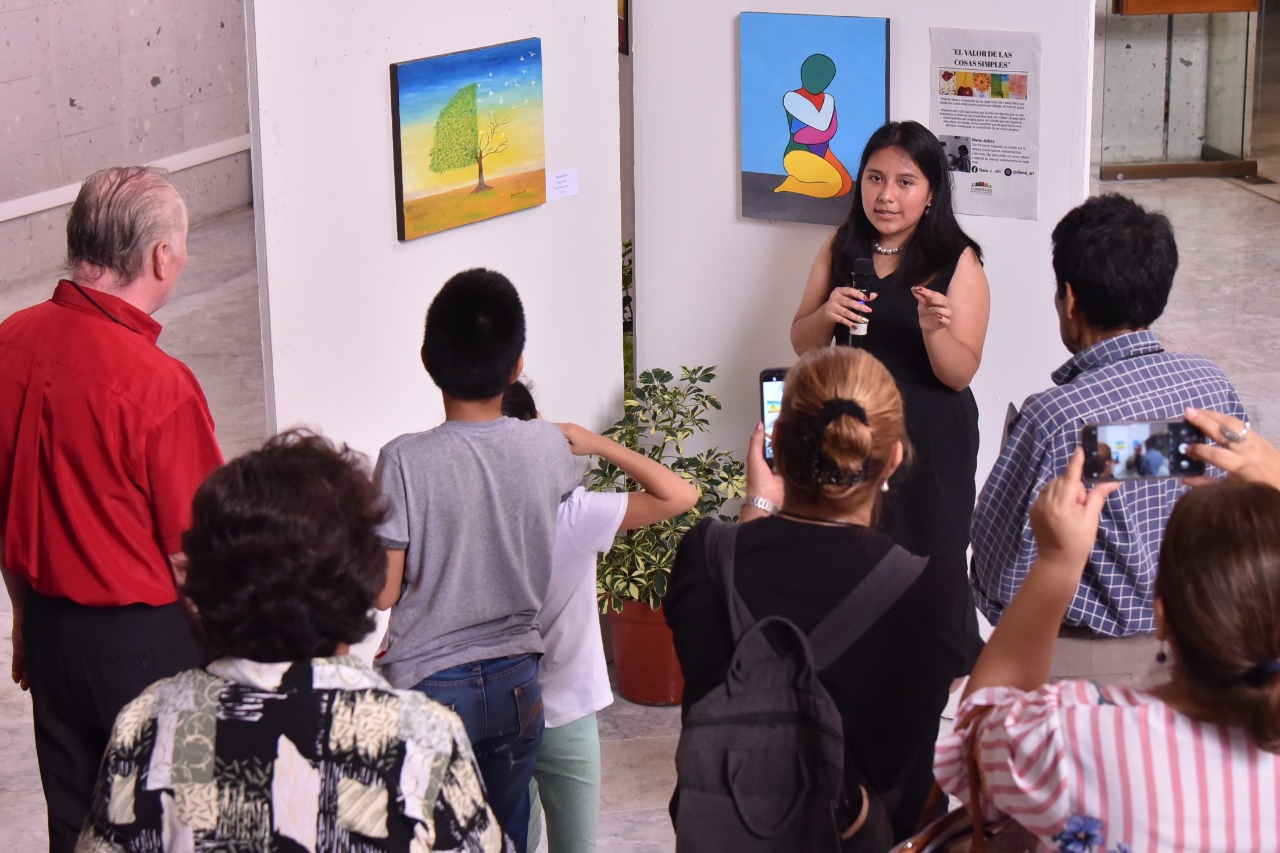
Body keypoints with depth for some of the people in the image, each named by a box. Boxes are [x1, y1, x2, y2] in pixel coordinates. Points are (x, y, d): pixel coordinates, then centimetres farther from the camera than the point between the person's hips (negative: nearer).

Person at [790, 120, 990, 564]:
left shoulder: (958, 261, -7)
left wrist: (933, 329, -28)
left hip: (930, 443, -3)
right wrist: (826, 314, -11)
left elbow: (960, 374, -9)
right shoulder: (841, 249, 5)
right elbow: (803, 345, 9)